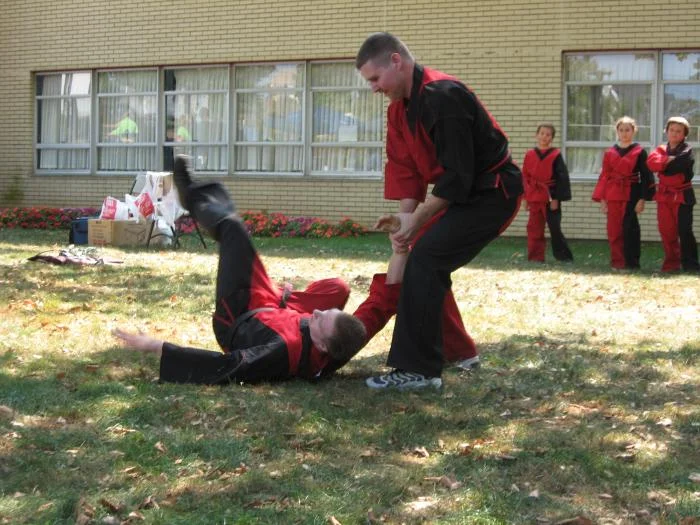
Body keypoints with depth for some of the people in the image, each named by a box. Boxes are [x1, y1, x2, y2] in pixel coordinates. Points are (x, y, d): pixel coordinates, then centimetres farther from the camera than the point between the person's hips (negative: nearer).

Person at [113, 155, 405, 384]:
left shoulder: (288, 353, -49)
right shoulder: (345, 341, -35)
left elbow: (224, 368, -49)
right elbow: (381, 302, -22)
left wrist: (154, 347, -49)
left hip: (237, 322, -4)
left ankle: (194, 198, 32)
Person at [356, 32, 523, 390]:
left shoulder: (443, 97, -26)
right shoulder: (400, 106, 5)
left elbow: (458, 173, -26)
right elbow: (403, 166, 5)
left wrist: (418, 220, -18)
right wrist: (405, 218, -8)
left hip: (492, 192, -10)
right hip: (464, 191, 10)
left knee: (425, 260, -20)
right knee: (429, 262, 13)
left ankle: (418, 369, -17)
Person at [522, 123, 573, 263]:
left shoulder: (556, 155, -5)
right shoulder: (530, 155, 6)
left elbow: (562, 178, -6)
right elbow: (525, 177, 10)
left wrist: (556, 198, -11)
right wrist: (526, 197, 6)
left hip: (551, 198, -4)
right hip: (534, 198, 4)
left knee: (555, 229, -2)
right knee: (534, 229, 6)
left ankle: (564, 256, 8)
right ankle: (536, 256, 14)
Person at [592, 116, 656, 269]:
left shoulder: (639, 152, -1)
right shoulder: (610, 153, 9)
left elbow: (645, 176, -2)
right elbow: (604, 176, 9)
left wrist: (642, 199, -9)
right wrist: (602, 199, 2)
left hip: (631, 196, -3)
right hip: (613, 195, 3)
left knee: (630, 229, -3)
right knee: (614, 230, 3)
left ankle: (631, 261, 5)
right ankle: (617, 261, 13)